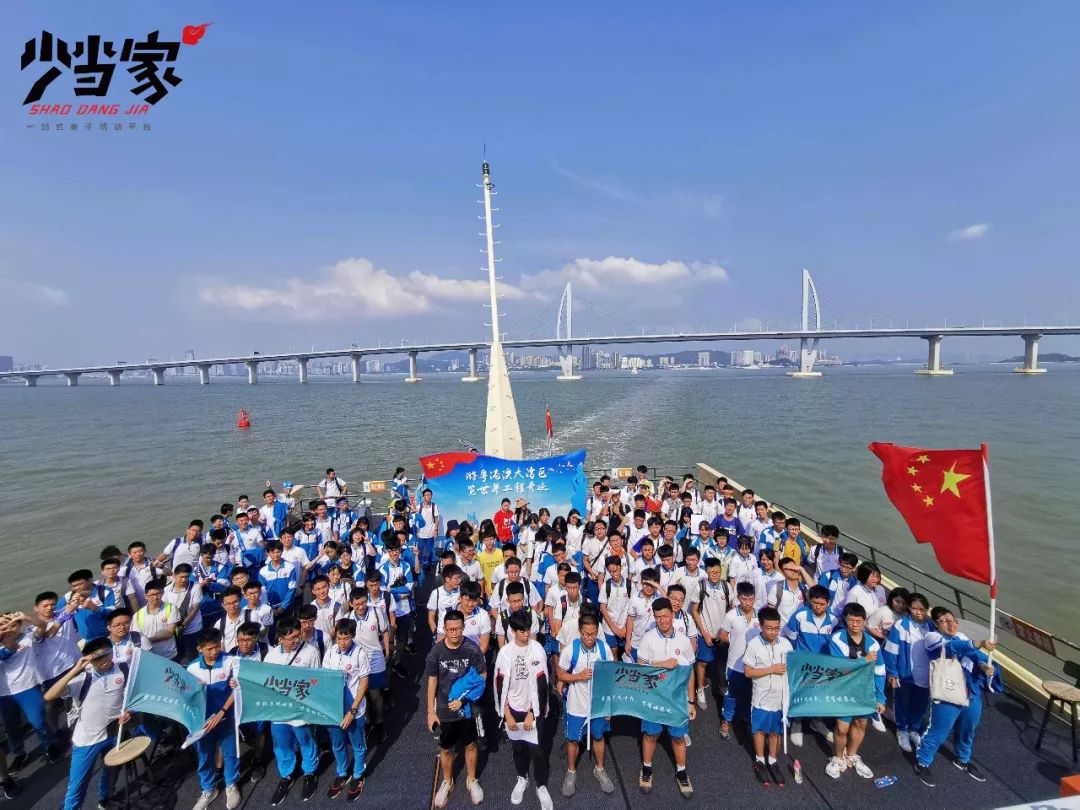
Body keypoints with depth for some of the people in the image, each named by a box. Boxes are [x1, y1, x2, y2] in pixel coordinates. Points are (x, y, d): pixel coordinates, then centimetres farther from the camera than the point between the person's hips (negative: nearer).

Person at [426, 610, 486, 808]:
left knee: (470, 745, 18)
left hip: (468, 707, -1)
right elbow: (432, 682, -5)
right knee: (445, 748, 18)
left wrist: (463, 698, -17)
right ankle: (447, 782, 44)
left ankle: (471, 780, 42)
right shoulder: (436, 652, -15)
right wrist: (430, 711, -2)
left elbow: (481, 677, -10)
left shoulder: (472, 649, -19)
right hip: (444, 709, 1)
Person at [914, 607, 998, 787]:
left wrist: (984, 666, -20)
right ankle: (922, 763, 24)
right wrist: (979, 645, -45)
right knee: (938, 733, 4)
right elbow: (952, 647, -32)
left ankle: (962, 760, 51)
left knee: (967, 731, 25)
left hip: (972, 694, 7)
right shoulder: (932, 637, -13)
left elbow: (973, 660, 2)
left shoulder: (961, 636, 9)